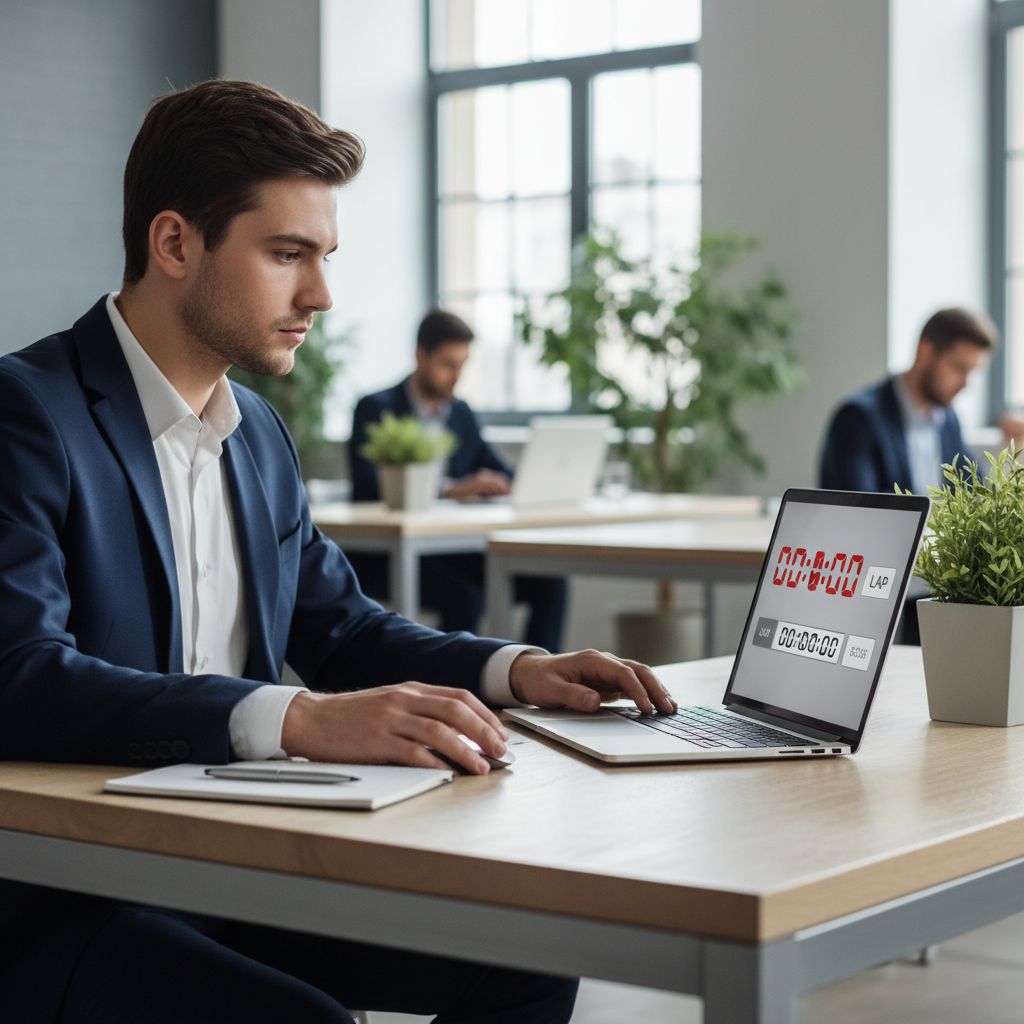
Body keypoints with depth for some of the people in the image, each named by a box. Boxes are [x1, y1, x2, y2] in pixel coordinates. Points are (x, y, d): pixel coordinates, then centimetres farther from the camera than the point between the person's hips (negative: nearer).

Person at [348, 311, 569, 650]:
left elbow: (504, 476, 13)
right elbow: (370, 490, -19)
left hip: (453, 551, 6)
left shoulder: (460, 413, 16)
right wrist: (452, 490, -29)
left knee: (549, 584, -14)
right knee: (465, 596, -33)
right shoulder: (375, 409, -4)